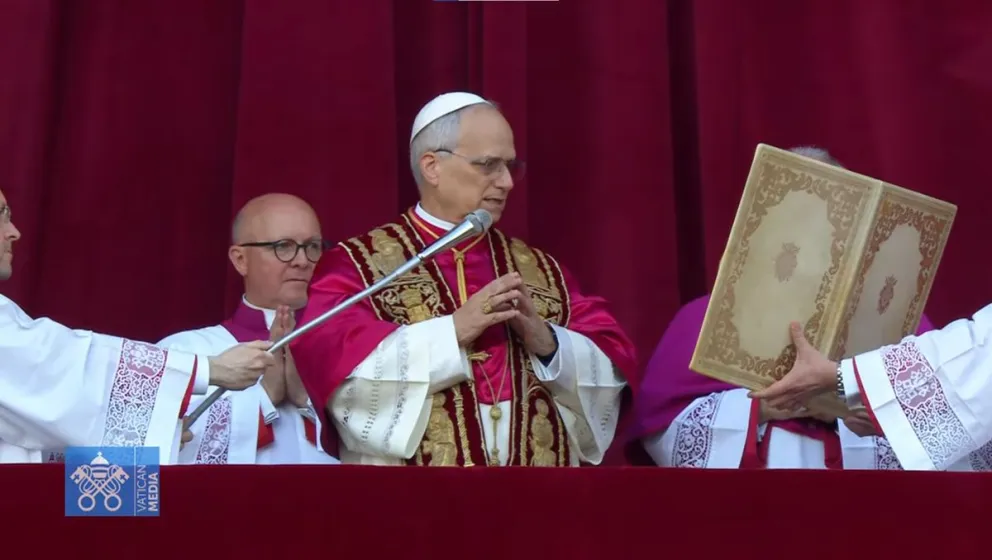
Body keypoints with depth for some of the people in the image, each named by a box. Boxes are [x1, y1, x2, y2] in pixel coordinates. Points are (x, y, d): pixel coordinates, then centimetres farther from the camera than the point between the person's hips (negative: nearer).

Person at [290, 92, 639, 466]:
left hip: (538, 487, 4)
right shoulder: (360, 263, 3)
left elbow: (613, 370, 7)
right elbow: (334, 362, -11)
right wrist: (452, 331, -15)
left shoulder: (539, 269, 13)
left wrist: (547, 341, -9)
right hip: (411, 478, -3)